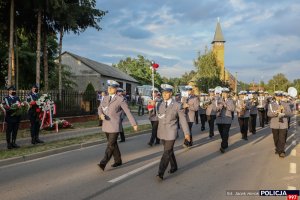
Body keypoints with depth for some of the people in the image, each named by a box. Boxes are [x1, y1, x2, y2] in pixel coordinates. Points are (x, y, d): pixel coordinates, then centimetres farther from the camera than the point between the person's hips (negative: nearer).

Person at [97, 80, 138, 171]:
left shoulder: (120, 99, -9)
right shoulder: (105, 98, 9)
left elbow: (128, 112, -7)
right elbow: (100, 108, 13)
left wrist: (134, 124, -8)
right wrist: (101, 114, -11)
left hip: (114, 127, -6)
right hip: (106, 126, 7)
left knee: (111, 145, -10)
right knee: (113, 144, 15)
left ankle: (103, 163, -14)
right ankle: (118, 161, 28)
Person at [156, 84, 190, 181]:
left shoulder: (177, 105, -8)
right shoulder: (161, 105, 8)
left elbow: (183, 119, -5)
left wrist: (186, 133, -5)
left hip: (171, 133, -5)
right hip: (162, 132, 6)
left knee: (167, 153, -9)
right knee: (169, 151, 19)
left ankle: (160, 173, -10)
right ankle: (174, 167, 38)